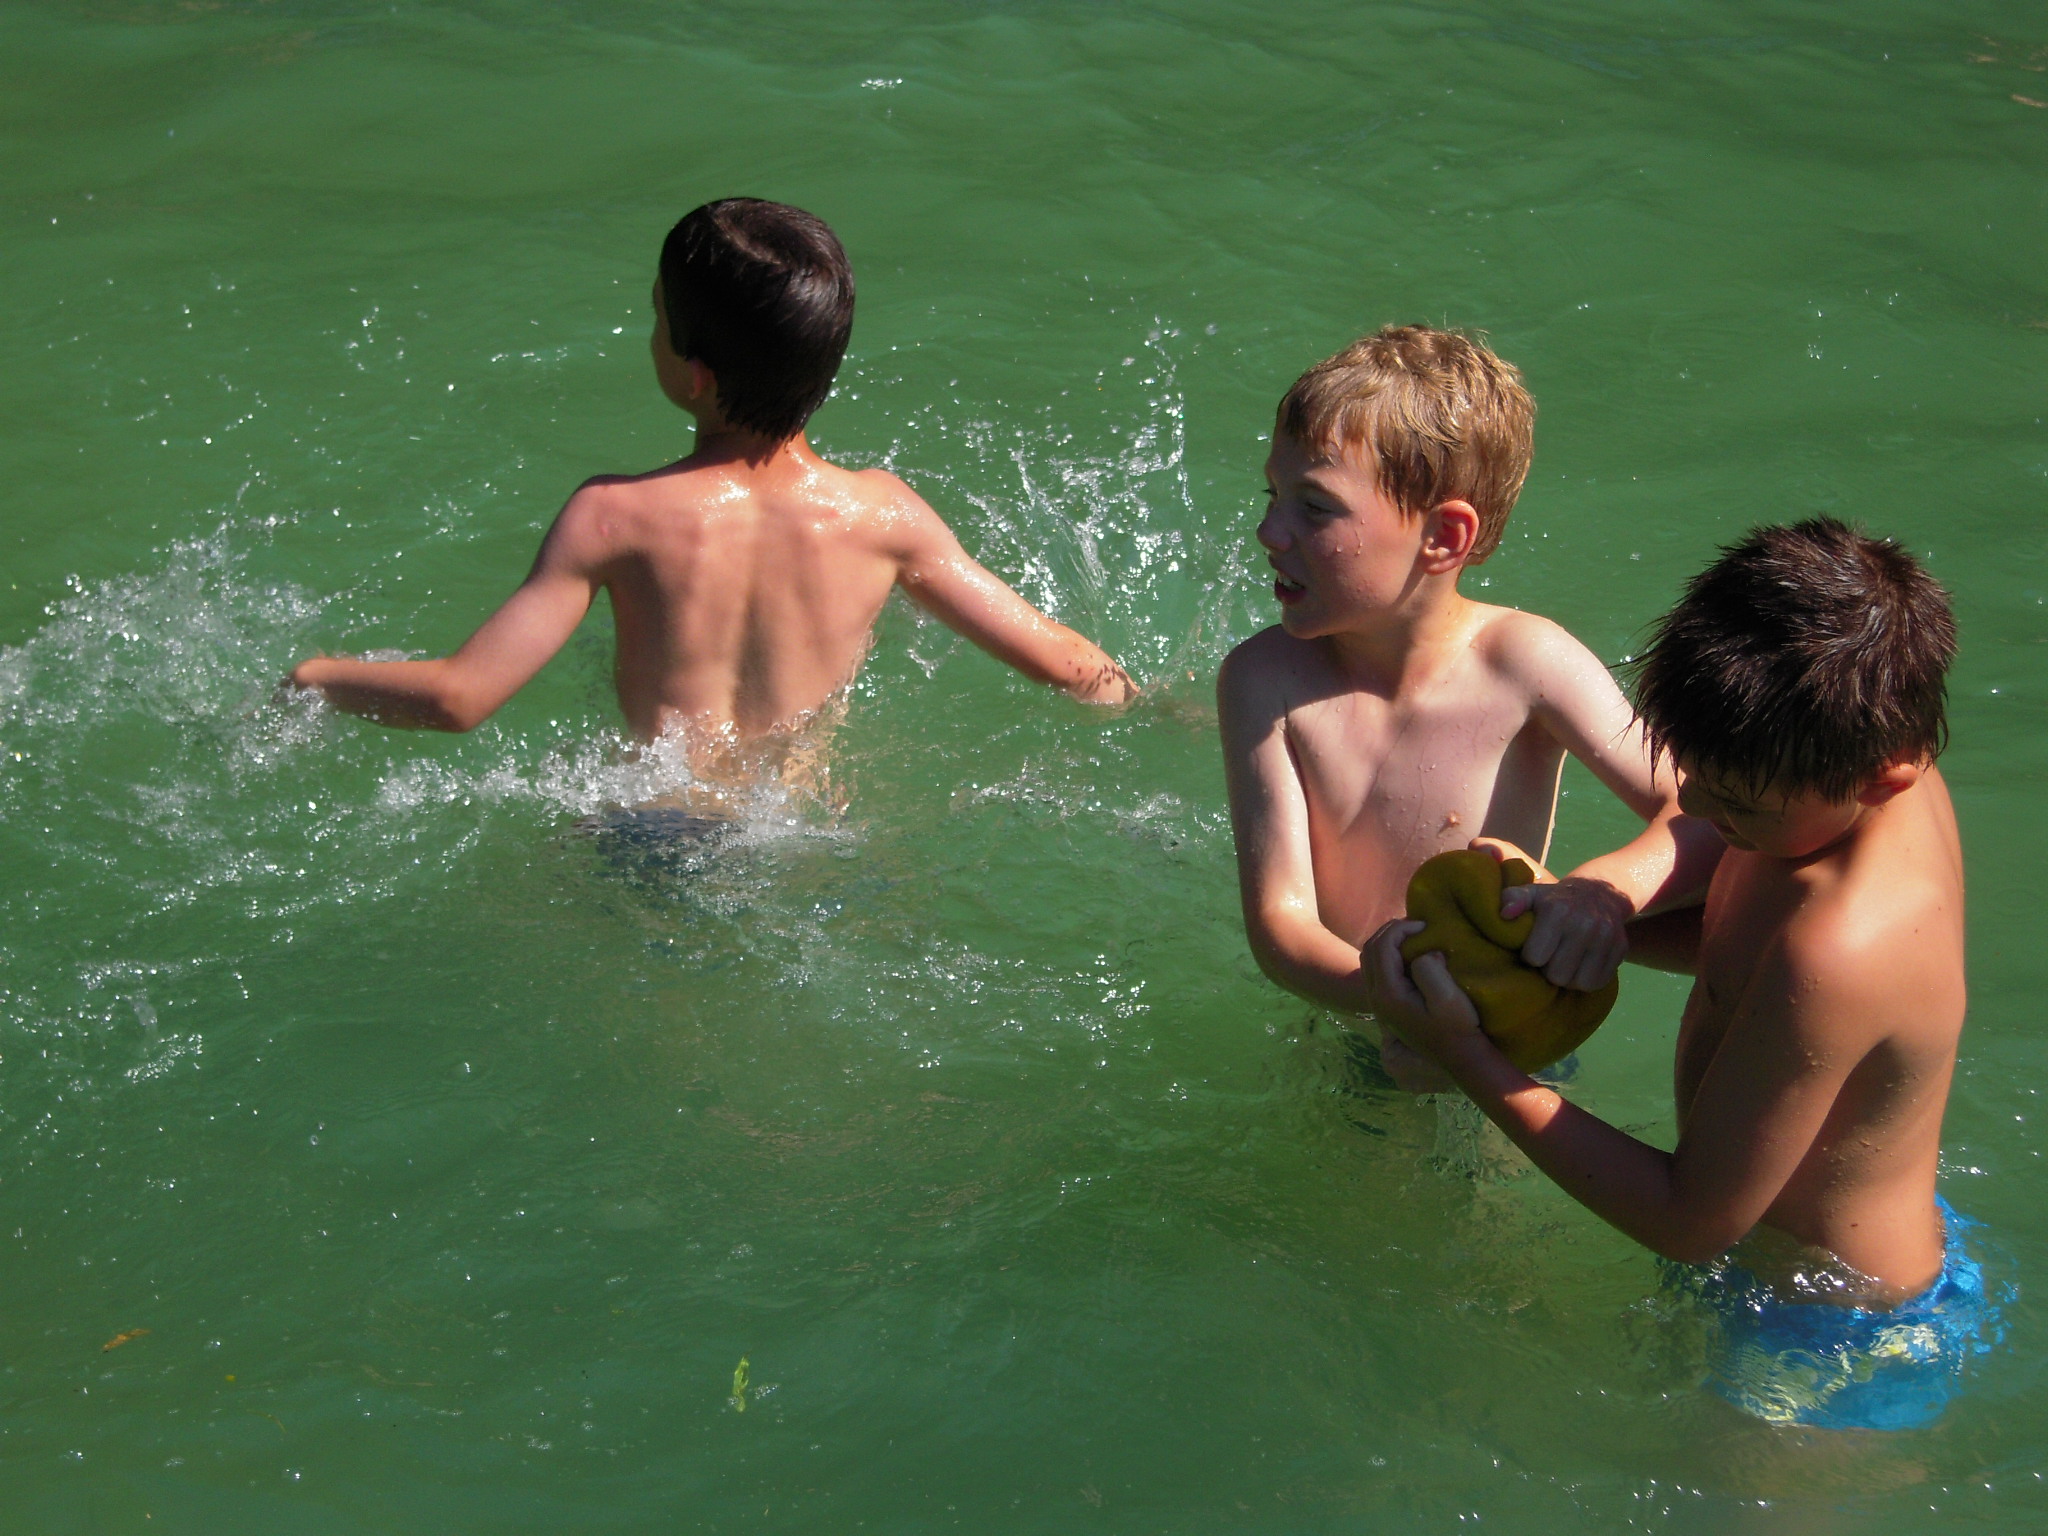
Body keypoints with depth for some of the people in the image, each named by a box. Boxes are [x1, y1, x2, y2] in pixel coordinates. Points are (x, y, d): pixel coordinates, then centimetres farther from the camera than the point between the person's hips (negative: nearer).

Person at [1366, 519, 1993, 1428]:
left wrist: (1464, 1058, -27)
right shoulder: (1868, 758, -13)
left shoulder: (1837, 958, -41)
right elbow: (1730, 942, 9)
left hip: (1838, 1355, -9)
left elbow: (1688, 1222, -29)